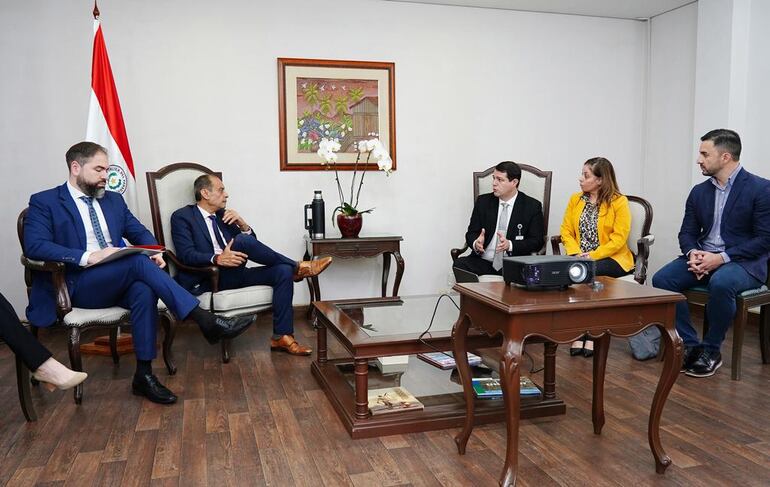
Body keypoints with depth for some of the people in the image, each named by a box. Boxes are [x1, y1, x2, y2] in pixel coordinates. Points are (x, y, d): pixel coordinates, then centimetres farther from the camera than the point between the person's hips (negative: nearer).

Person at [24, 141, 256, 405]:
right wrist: (88, 256, -26)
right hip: (78, 285, -5)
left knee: (144, 290, -32)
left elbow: (140, 233, 19)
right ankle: (207, 321, -34)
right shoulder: (44, 202, 2)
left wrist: (154, 252, -6)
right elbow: (34, 245, -14)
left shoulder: (113, 200, 20)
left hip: (119, 281, 5)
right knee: (138, 262, -31)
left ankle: (144, 375, -26)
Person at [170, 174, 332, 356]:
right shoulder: (182, 217, 2)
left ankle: (282, 336, -17)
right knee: (242, 241, -30)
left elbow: (251, 243, 17)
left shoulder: (222, 215, 20)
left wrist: (242, 224, -4)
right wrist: (217, 259, -28)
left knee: (283, 271, -16)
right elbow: (186, 255, -12)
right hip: (206, 279, -6)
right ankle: (297, 267, -14)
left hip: (232, 274, 7)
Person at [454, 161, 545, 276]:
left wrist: (510, 245, -20)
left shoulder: (532, 206, 2)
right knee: (459, 264, -27)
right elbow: (471, 233, 9)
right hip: (483, 261, 3)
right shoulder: (483, 201, 10)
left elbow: (537, 241, -3)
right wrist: (476, 243, -16)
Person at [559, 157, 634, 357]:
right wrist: (576, 254, -12)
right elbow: (566, 231, 6)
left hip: (611, 259, -3)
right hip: (581, 259, 3)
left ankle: (588, 334, -21)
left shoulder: (619, 202, -3)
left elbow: (618, 238, -10)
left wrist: (593, 256, -20)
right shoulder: (575, 199, 11)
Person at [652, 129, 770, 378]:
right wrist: (692, 253, -12)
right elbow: (687, 233, 11)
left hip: (743, 262, -5)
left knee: (721, 283, -38)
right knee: (661, 279, -20)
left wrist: (722, 258, -21)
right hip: (703, 258, 5)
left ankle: (711, 350, -15)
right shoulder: (699, 191, 9)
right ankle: (690, 345, -9)